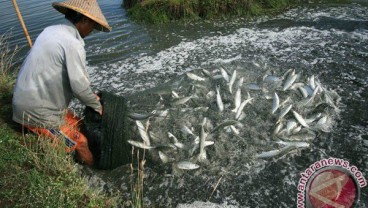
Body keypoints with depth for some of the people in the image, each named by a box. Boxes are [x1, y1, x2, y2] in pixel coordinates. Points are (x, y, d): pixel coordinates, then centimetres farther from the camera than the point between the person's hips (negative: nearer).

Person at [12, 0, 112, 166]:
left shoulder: (52, 31, 7)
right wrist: (97, 105, -1)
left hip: (27, 101, 9)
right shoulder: (73, 44, -22)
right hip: (39, 111, -9)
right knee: (81, 145, -2)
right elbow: (79, 86, -21)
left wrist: (90, 97, 13)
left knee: (78, 125, 15)